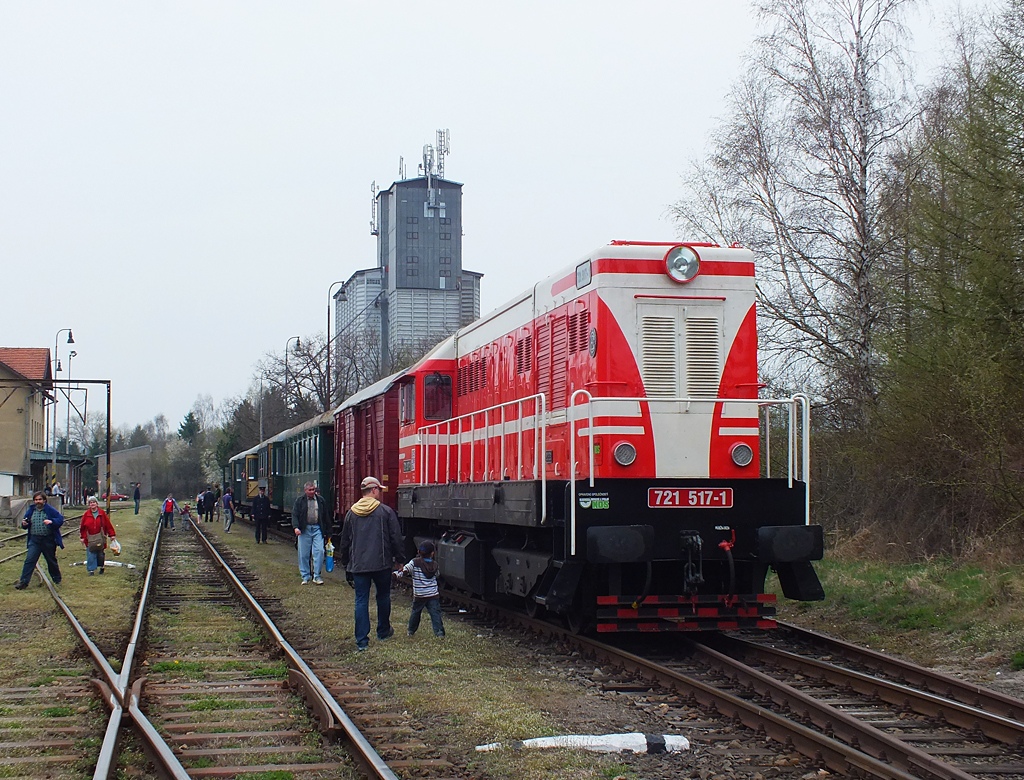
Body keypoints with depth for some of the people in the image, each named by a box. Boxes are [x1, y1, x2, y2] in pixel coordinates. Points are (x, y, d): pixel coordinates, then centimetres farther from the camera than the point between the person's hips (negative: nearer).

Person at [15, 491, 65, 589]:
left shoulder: (50, 510, -5)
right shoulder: (31, 510, 6)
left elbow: (60, 519, -9)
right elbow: (26, 524, 15)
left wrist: (51, 521, -27)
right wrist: (24, 524, -9)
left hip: (48, 540, -2)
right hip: (34, 540, 2)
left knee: (51, 561, 13)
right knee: (29, 560, -8)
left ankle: (57, 580, 31)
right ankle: (23, 582, -8)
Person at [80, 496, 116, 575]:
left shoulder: (102, 513, -1)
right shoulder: (86, 514, 0)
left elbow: (108, 524, 1)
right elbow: (82, 527, 7)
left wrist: (111, 534, 1)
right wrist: (83, 537, 6)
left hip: (100, 539, 0)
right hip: (90, 539, 0)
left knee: (100, 553, 9)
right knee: (91, 555, -2)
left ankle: (102, 566, 30)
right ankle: (91, 570, 6)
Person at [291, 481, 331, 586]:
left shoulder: (321, 500, 10)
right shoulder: (299, 501, 4)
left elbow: (326, 517, 13)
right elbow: (294, 514, -3)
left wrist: (328, 532, 11)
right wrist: (296, 527, -20)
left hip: (317, 529, 1)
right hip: (304, 530, -1)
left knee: (319, 551, -9)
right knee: (303, 554, 2)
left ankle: (316, 576, -2)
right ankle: (306, 577, 12)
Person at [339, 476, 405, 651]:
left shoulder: (351, 513, 3)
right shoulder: (386, 511, -7)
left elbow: (345, 541, 10)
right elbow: (396, 538, -5)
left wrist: (345, 563, 20)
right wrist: (398, 558, 8)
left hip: (358, 565, 2)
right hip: (382, 564, -2)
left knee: (361, 600, 3)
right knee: (383, 597, 18)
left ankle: (361, 640, -1)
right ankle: (383, 632, 31)